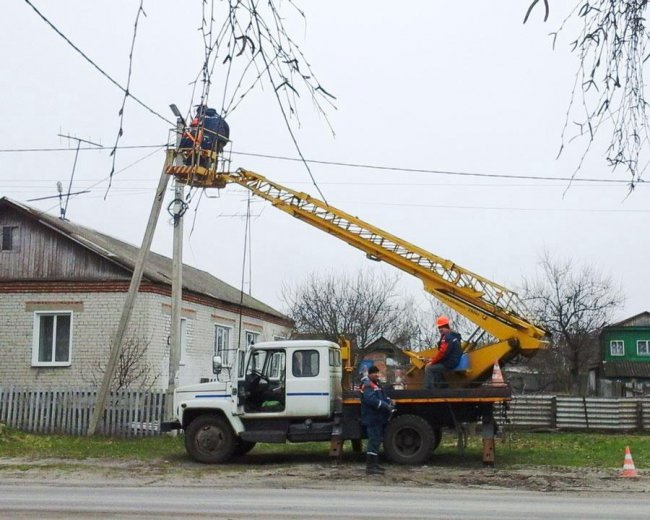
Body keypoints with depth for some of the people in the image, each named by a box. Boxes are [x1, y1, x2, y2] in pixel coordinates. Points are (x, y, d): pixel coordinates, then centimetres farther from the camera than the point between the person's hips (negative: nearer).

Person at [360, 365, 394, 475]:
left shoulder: (376, 384, 18)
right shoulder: (368, 385, -15)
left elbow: (382, 396, 19)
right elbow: (371, 399, -30)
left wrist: (389, 402, -2)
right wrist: (386, 406, -30)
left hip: (378, 418, 11)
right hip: (372, 419, -11)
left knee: (376, 441, 18)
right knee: (374, 441, -11)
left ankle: (374, 464, 29)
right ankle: (370, 466, -9)